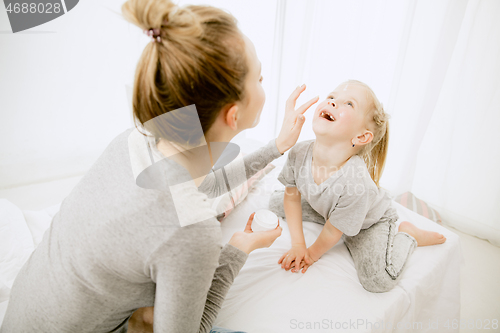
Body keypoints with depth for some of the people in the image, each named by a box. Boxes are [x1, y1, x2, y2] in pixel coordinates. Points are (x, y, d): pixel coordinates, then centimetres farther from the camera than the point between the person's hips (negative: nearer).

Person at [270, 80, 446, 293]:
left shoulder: (356, 184, -44)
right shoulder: (299, 153, -29)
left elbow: (333, 232, -27)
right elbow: (292, 196, -12)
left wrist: (313, 253, -9)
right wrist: (298, 246, -11)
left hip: (371, 221, -5)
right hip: (324, 208, 5)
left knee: (378, 280, -23)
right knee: (275, 202, 5)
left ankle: (408, 235, 6)